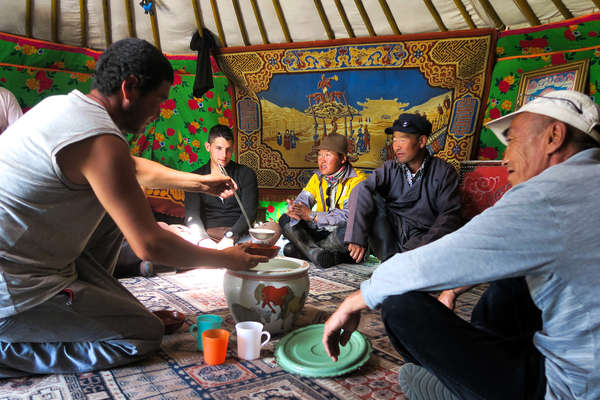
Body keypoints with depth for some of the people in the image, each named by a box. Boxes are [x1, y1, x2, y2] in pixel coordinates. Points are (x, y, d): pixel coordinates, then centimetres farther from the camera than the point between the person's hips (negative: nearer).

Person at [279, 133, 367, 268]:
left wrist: (312, 215, -26)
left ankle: (302, 249, -21)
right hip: (321, 233, 6)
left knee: (347, 229, -38)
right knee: (285, 219, -8)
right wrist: (295, 210, -25)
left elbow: (349, 215, -23)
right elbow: (302, 200, 0)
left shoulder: (357, 179, -11)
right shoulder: (317, 178, 10)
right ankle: (314, 251, -29)